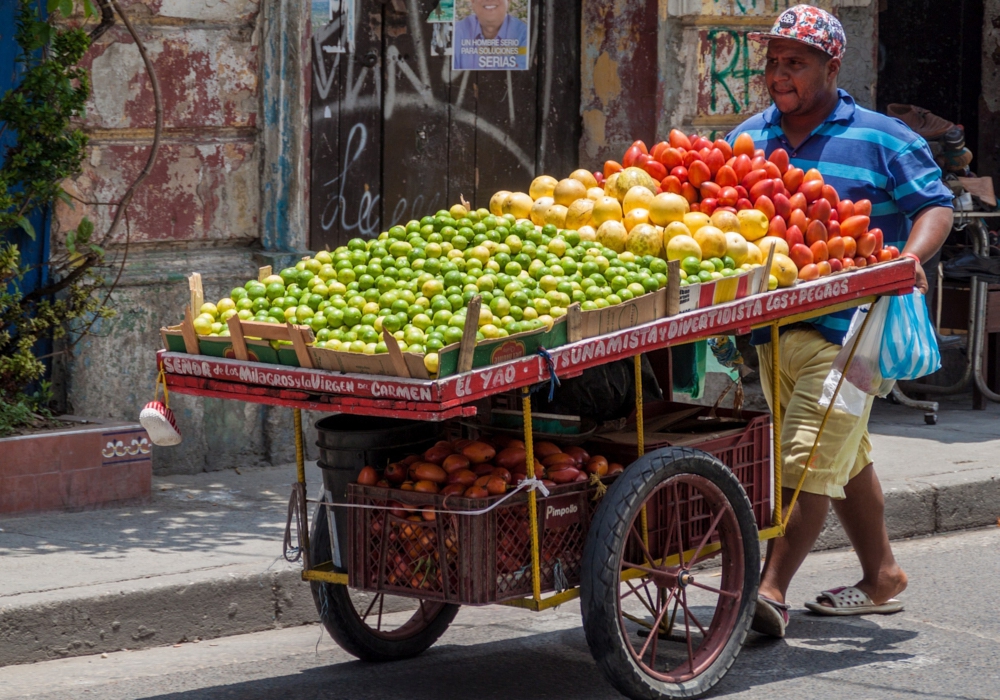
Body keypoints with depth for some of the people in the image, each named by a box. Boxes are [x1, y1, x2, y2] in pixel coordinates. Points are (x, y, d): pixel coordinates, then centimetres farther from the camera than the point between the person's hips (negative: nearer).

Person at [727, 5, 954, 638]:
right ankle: (882, 578, 27)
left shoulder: (880, 140, -1)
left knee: (809, 461, -14)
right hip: (771, 328, 6)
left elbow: (935, 206, -2)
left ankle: (771, 589, -17)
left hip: (847, 328, -6)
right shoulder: (747, 140, 13)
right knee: (845, 460, 16)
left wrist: (911, 257, -21)